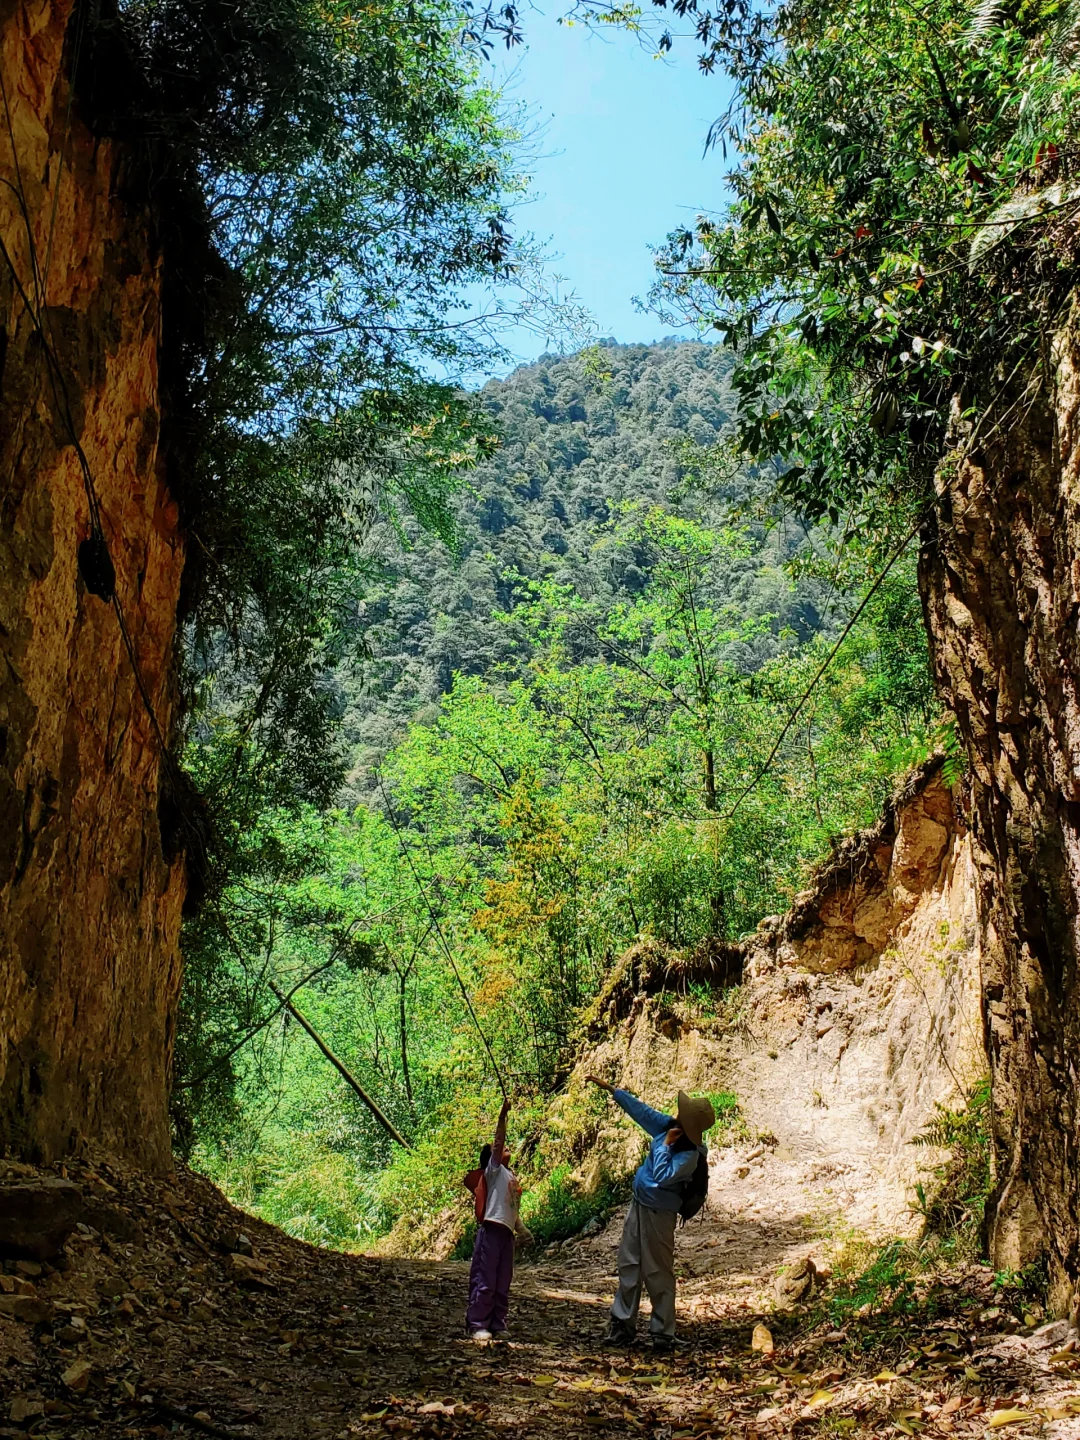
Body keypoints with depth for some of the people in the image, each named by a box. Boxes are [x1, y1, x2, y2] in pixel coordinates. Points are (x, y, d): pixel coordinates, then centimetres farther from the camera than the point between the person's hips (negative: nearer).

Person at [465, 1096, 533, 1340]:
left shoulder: (511, 1176, 22)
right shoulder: (494, 1170, 2)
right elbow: (498, 1141, -12)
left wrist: (522, 1231, 24)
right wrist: (502, 1116, -20)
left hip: (507, 1231, 8)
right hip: (491, 1229, -8)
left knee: (503, 1283, 9)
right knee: (485, 1281, -6)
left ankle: (497, 1325, 15)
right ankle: (477, 1325, -1)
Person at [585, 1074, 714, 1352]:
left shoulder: (690, 1155, -25)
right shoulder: (668, 1126, -3)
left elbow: (663, 1177, -33)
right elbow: (641, 1110, 6)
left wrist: (666, 1145, -26)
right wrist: (610, 1088, 8)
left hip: (658, 1213, -8)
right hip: (638, 1204, 8)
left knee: (658, 1273, 1)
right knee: (629, 1266, 13)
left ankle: (663, 1333, 12)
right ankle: (621, 1324, 22)